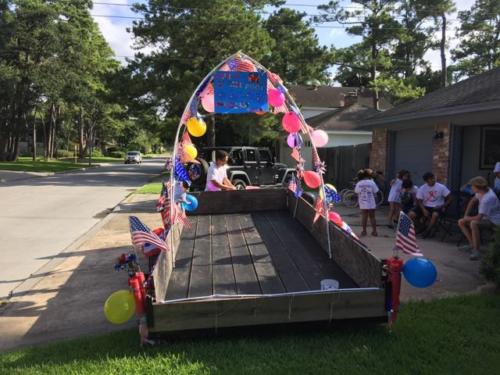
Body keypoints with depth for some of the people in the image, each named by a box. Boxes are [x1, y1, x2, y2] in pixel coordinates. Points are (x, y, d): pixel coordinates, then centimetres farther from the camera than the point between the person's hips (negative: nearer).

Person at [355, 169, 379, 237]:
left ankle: (364, 231, 11)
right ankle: (374, 231, 10)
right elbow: (375, 192, -6)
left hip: (363, 204, 1)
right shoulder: (372, 183, -10)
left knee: (364, 217, 9)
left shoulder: (359, 183, -5)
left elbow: (356, 192, 1)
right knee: (372, 217, 9)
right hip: (371, 203, -1)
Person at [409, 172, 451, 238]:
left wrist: (443, 206, -15)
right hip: (425, 206, 2)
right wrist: (424, 210, -20)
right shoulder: (422, 188, -2)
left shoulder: (441, 187, -5)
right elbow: (419, 201, -3)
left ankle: (427, 231, -16)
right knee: (411, 214, -21)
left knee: (435, 214, -38)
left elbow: (449, 198, 0)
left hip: (437, 207, -2)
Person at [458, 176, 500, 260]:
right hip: (485, 218, 10)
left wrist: (467, 218, -12)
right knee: (461, 222, 3)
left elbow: (479, 218, -32)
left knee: (473, 223, -37)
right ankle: (472, 244, 6)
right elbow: (473, 201, 13)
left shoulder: (487, 199, -32)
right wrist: (466, 215, 5)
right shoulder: (482, 191, -5)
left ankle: (476, 250, -30)